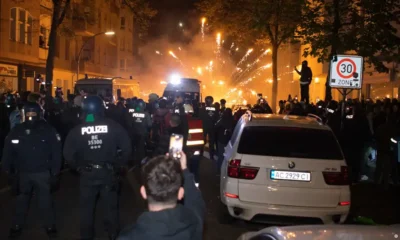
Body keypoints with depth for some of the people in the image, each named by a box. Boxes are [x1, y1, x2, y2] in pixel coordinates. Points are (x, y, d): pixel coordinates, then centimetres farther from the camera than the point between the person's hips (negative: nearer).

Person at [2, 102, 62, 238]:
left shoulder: (48, 130, -10)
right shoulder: (17, 131, -5)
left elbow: (56, 151, -9)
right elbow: (8, 151, -2)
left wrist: (55, 171, -10)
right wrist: (7, 169, -5)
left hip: (42, 172, -2)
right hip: (22, 172, 2)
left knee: (45, 200, 9)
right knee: (22, 200, 17)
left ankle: (50, 225, 25)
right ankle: (17, 225, 32)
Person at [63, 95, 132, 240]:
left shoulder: (77, 130, -8)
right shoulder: (113, 126, -11)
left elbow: (68, 155, -8)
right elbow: (127, 148, -11)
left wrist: (78, 167, 7)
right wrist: (118, 165, 2)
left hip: (87, 174, 0)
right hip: (108, 173, 0)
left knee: (87, 209, 18)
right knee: (111, 207, 17)